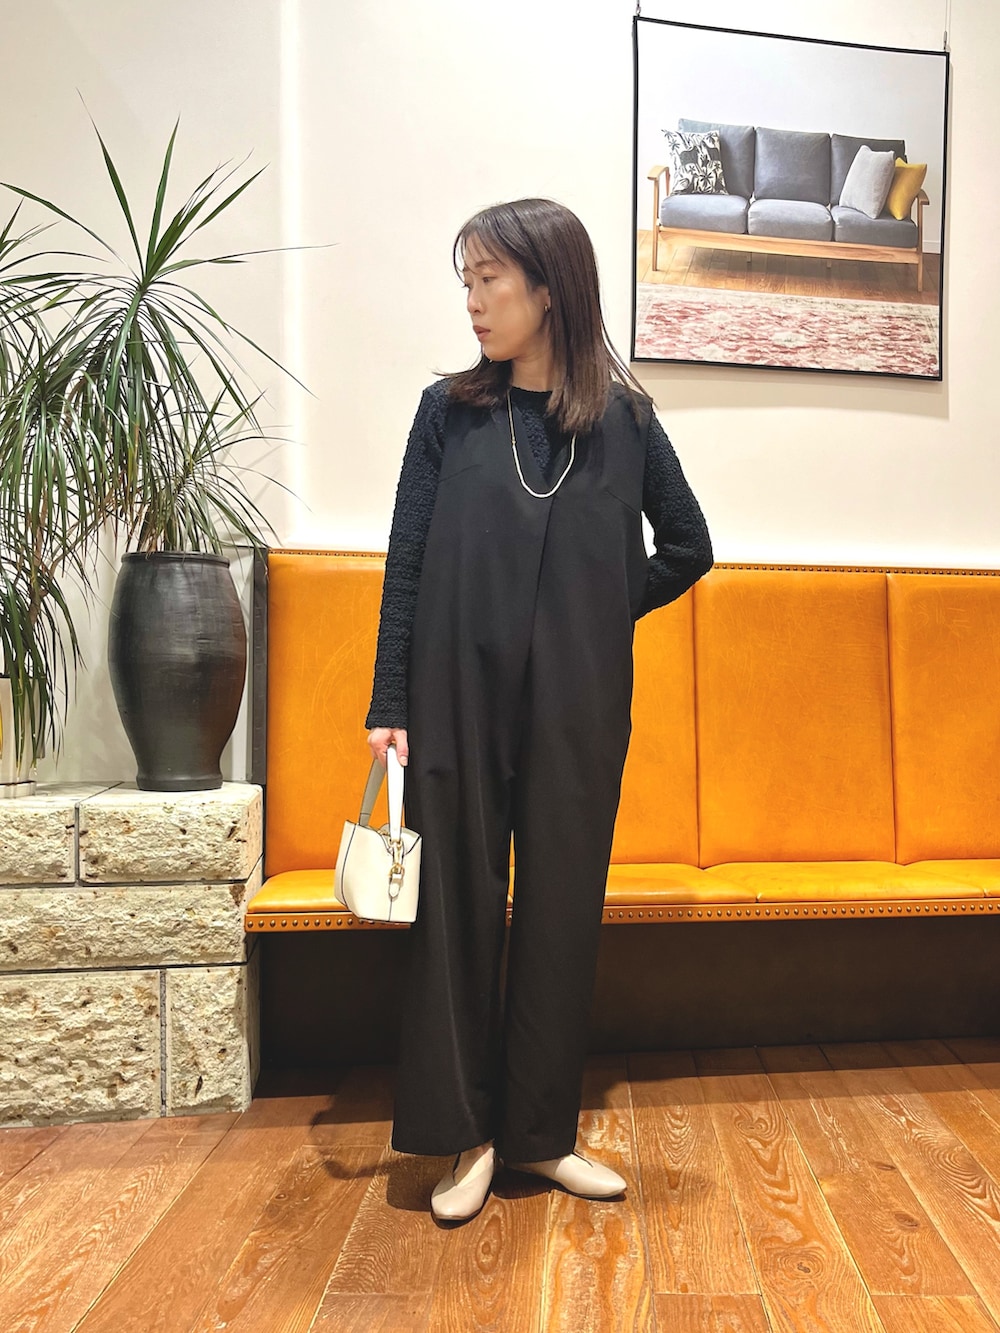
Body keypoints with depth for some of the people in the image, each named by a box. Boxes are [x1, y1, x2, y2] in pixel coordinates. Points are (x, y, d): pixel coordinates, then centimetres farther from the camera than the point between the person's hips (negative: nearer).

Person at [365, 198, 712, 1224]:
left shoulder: (624, 420, 4)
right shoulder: (450, 411, 4)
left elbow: (687, 548, 13)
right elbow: (408, 562, 1)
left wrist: (601, 615, 5)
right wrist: (389, 704, -4)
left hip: (579, 710, 1)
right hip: (461, 699, 0)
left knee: (562, 911, 8)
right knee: (458, 906, 5)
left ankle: (540, 1131, 26)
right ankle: (466, 1134, 23)